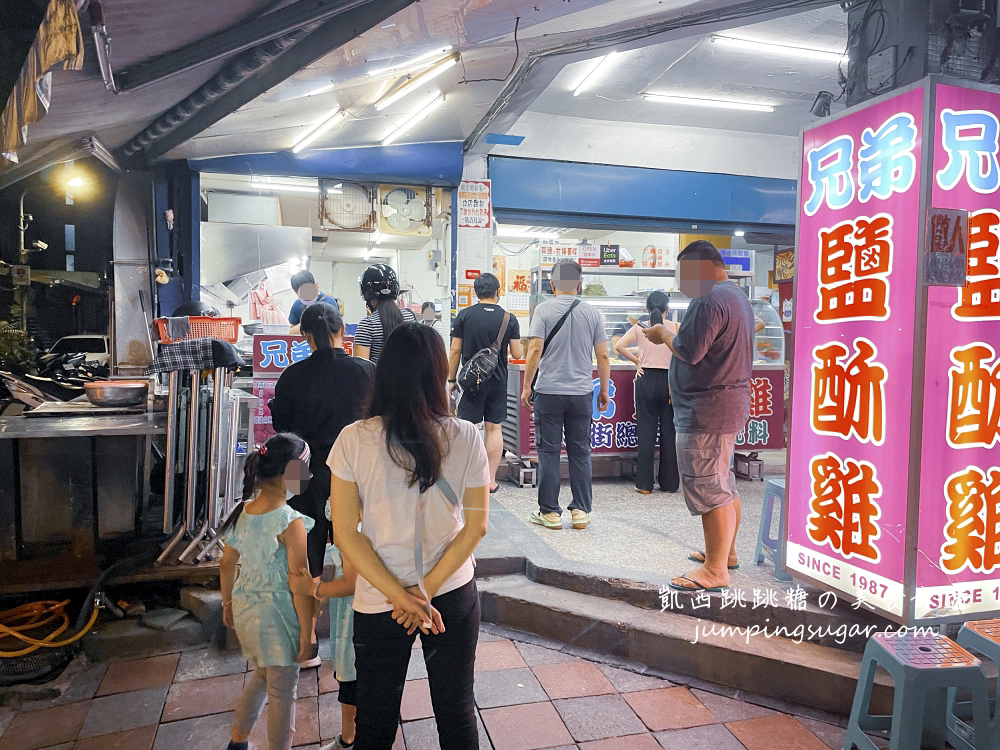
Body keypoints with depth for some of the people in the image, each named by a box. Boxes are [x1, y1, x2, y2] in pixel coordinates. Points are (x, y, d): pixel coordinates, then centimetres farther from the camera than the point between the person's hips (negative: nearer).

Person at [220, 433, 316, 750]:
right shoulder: (292, 522, -24)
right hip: (276, 618, -8)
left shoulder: (242, 511, -4)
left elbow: (227, 564, 7)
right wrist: (306, 631, -11)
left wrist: (228, 602, 22)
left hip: (244, 608, 8)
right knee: (282, 693, 11)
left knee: (262, 676, 29)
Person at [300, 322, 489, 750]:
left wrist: (401, 596, -10)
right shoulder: (466, 438, -13)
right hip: (456, 595, 1)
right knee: (457, 712, 20)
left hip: (378, 603, 0)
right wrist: (428, 590, -7)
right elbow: (476, 526, -8)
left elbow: (345, 533, -12)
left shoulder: (354, 440, -15)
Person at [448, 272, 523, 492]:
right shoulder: (509, 319, -1)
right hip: (498, 381, 2)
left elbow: (455, 351, -3)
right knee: (494, 428, 8)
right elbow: (517, 354, 0)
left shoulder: (464, 316, -3)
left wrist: (451, 379, 6)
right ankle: (491, 480, 12)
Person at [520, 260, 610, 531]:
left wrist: (526, 386, -3)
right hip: (582, 393, 2)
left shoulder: (544, 310, -2)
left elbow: (535, 349, -9)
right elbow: (603, 356, 5)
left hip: (549, 392, -2)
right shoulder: (592, 313, 5)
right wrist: (604, 391, 14)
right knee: (580, 452, 9)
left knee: (549, 452, 4)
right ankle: (581, 510, 12)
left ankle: (550, 512, 9)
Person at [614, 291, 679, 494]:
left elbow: (619, 346, -8)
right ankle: (669, 483, 15)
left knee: (646, 431, 4)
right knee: (669, 431, 8)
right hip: (668, 380, 0)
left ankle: (644, 484, 7)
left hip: (646, 380, 0)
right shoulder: (674, 327, 2)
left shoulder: (639, 328, 2)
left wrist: (637, 361, 5)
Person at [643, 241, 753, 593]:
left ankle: (715, 570, 0)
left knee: (707, 488, -6)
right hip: (732, 403, 11)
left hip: (707, 410, -11)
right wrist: (676, 333, 13)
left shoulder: (710, 301, -17)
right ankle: (725, 551, 32)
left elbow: (689, 352, -20)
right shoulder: (737, 296, 18)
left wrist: (663, 334, -4)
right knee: (723, 483, 19)